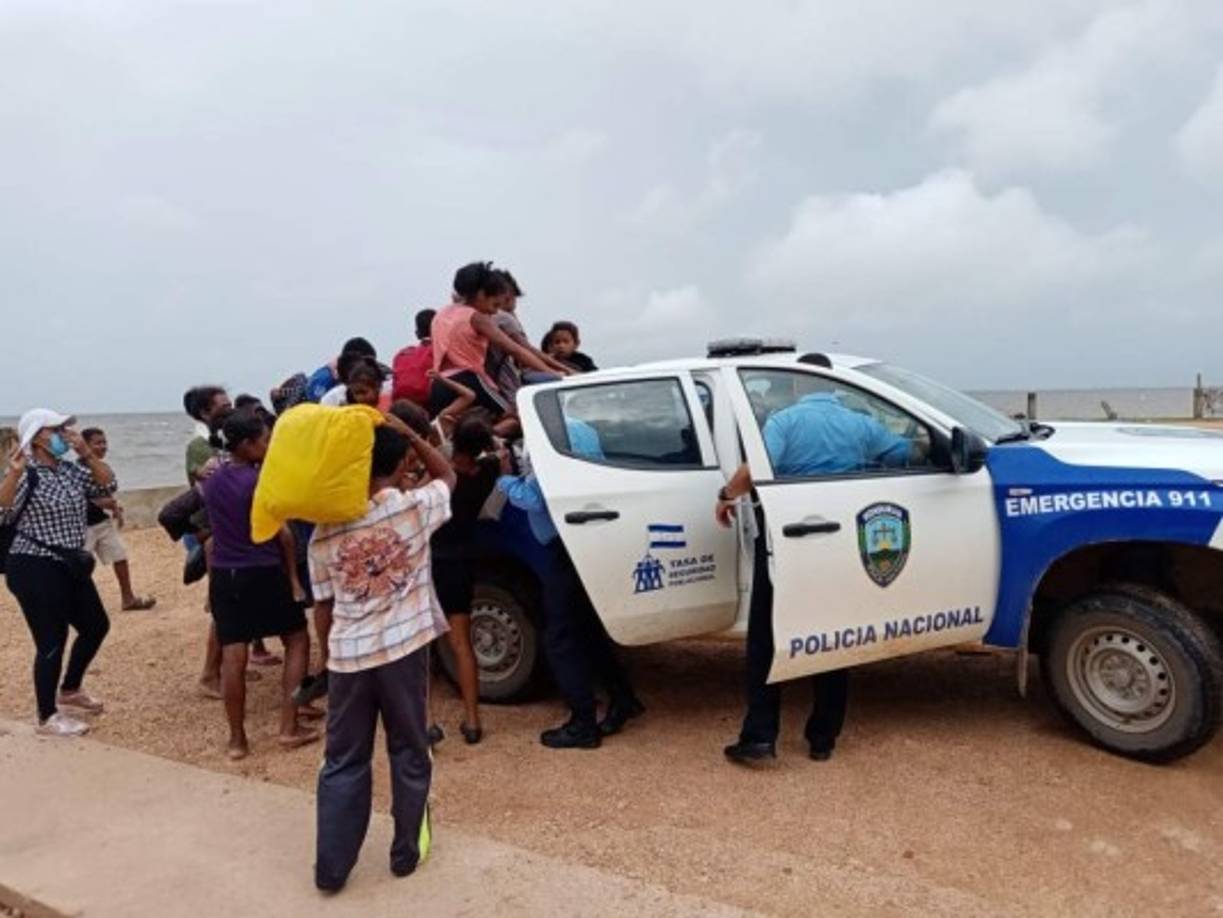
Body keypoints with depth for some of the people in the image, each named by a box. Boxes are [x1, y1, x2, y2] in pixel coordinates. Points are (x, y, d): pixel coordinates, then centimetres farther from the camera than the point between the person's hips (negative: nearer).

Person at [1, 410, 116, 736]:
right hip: (35, 569, -8)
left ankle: (69, 690, 39)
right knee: (52, 641, -2)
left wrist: (87, 453, -4)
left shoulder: (70, 470, 7)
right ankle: (48, 717, 14)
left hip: (70, 565, 8)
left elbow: (107, 487, 3)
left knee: (96, 626, 18)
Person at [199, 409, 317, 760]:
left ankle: (237, 739, 13)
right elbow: (283, 534, -8)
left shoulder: (211, 481, 8)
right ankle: (289, 728, 9)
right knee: (297, 640, 10)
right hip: (264, 573, -6)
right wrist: (293, 577, -2)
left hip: (224, 574, 6)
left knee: (233, 655, 6)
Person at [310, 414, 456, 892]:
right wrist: (408, 433, 8)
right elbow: (447, 474, 14)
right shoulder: (415, 508, -8)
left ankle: (331, 866, 22)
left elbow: (325, 605, 6)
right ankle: (407, 851, 29)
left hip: (347, 655, 2)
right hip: (402, 649, -2)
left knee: (342, 762, 16)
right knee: (409, 754, 16)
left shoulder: (324, 530, 0)